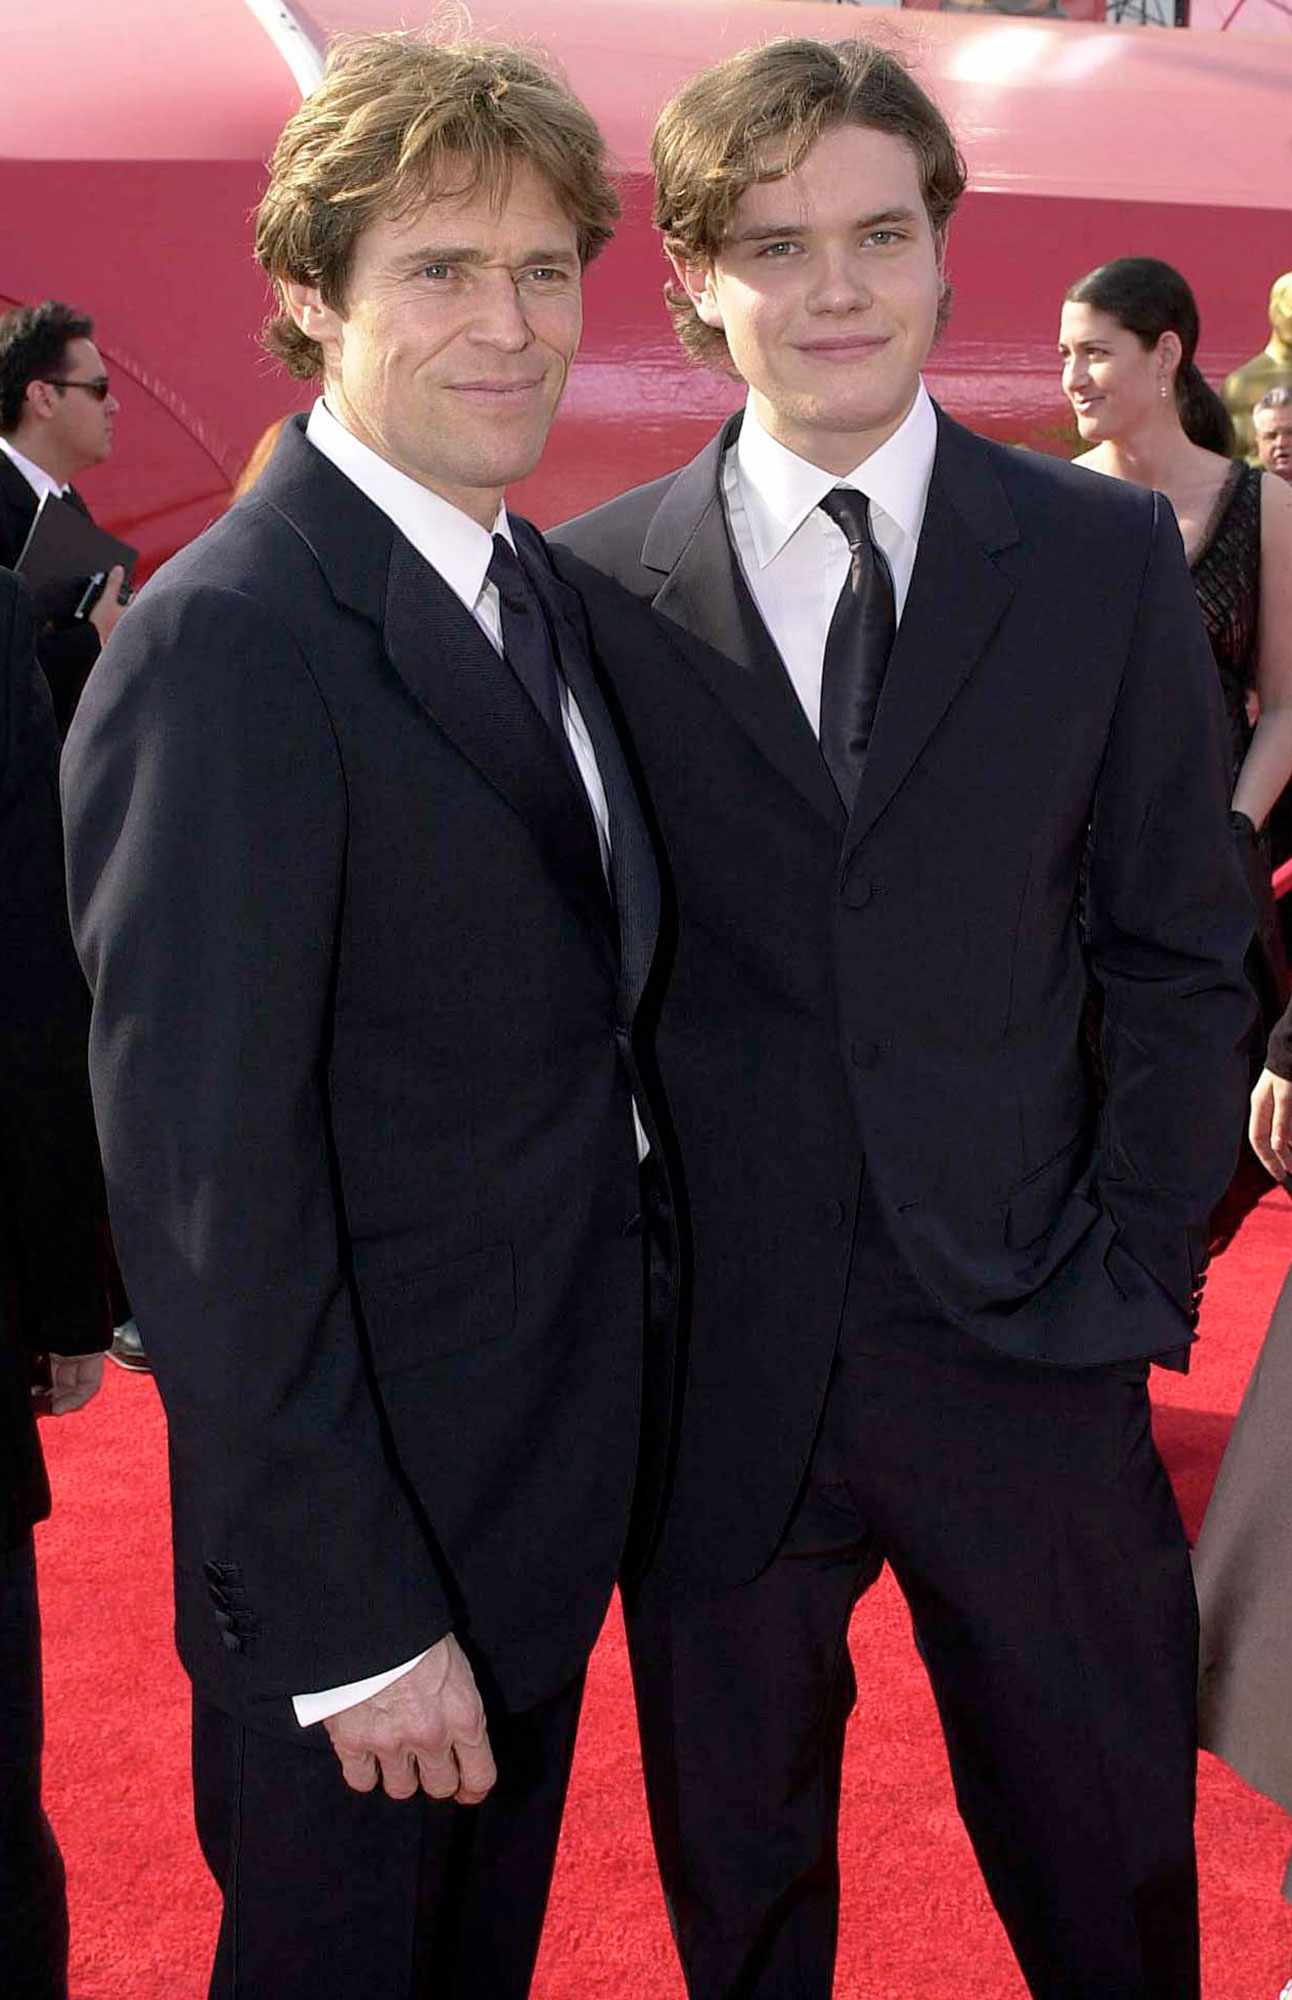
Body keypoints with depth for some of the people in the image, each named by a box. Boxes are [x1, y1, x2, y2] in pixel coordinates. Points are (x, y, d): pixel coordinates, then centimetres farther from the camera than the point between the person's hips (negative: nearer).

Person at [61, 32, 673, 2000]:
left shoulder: (542, 589, 5)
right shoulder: (222, 646, -22)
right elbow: (210, 1188, -23)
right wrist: (356, 1620, -20)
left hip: (560, 1495, 8)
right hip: (358, 1539, -7)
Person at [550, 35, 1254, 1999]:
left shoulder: (1109, 556, 1)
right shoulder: (591, 587, -2)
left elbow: (1180, 948, 3)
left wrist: (1137, 1275, -4)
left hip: (1024, 1350, 1)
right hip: (714, 1378, 0)